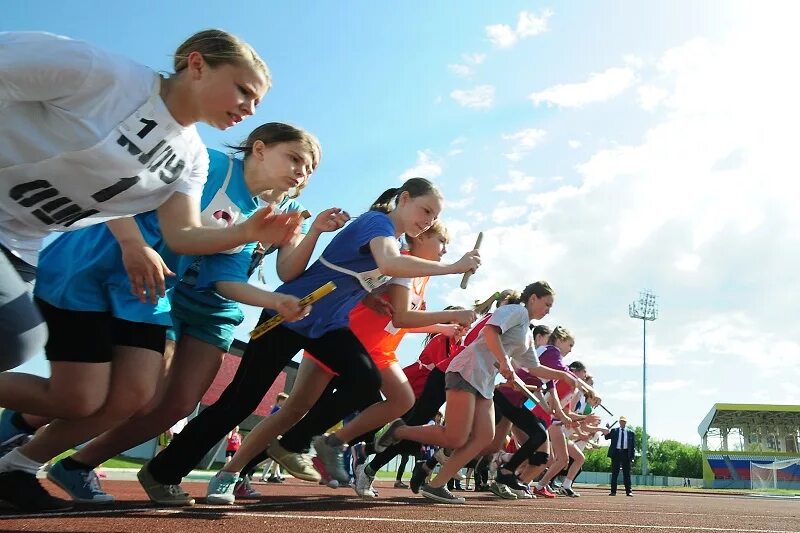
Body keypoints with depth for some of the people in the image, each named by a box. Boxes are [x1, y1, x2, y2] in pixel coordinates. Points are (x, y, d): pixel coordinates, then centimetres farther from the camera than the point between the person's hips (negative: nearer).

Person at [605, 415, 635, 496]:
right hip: (616, 452, 0)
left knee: (627, 474, 2)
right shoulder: (614, 431, 10)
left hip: (626, 453, 0)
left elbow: (633, 446, 7)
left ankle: (628, 491, 5)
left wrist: (632, 456, -2)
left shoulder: (631, 433, 9)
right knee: (614, 473, 2)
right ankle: (613, 491, 5)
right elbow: (607, 437, -2)